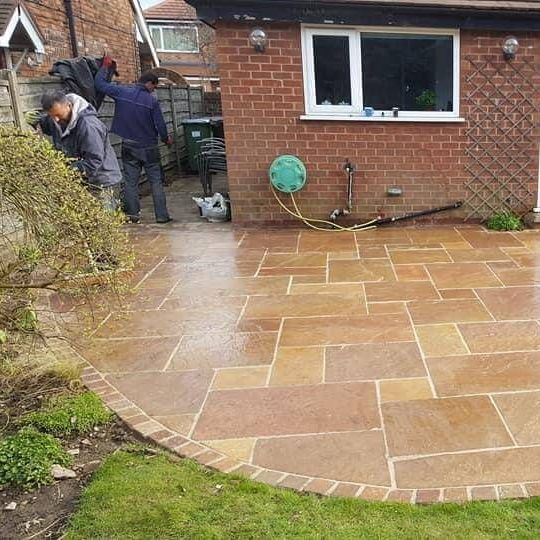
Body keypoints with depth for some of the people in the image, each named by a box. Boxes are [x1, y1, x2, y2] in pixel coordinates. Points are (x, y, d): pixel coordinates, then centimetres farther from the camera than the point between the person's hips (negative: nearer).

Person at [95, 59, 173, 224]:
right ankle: (162, 215, 4)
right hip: (149, 147, -2)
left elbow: (100, 83, 5)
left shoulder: (122, 92, -3)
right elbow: (160, 124, -7)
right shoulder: (152, 101, -11)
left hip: (129, 146, 3)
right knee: (156, 182, 4)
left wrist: (105, 66, 20)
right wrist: (166, 138, 12)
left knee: (130, 182, 8)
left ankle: (132, 214, 8)